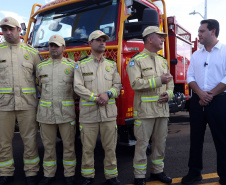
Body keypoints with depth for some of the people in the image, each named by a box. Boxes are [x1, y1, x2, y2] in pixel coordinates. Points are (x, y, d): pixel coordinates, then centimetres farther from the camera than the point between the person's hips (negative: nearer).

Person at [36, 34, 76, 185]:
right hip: (46, 113, 2)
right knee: (48, 145, 10)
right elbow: (40, 87, 20)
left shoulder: (72, 65, 3)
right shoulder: (41, 66, 11)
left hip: (66, 113, -2)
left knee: (69, 144, 5)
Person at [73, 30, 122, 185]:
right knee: (88, 147, 6)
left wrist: (108, 94, -10)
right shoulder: (81, 65, 7)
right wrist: (96, 98, -13)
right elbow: (78, 87, -4)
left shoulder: (112, 65, 15)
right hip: (88, 114, -1)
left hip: (109, 113, 2)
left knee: (110, 147, 6)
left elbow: (118, 85, 10)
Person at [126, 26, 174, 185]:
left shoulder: (163, 61, 17)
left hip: (162, 109, 6)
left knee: (160, 142, 13)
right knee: (142, 143, 1)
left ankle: (157, 171, 29)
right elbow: (136, 83, -15)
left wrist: (169, 94, -2)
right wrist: (159, 80, -17)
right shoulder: (136, 60, -3)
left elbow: (170, 82, 19)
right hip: (145, 110, -6)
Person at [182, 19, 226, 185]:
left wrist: (211, 94, -13)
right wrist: (200, 93, -10)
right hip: (197, 101, 5)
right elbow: (190, 76, 7)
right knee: (196, 138, 10)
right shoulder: (196, 55, 14)